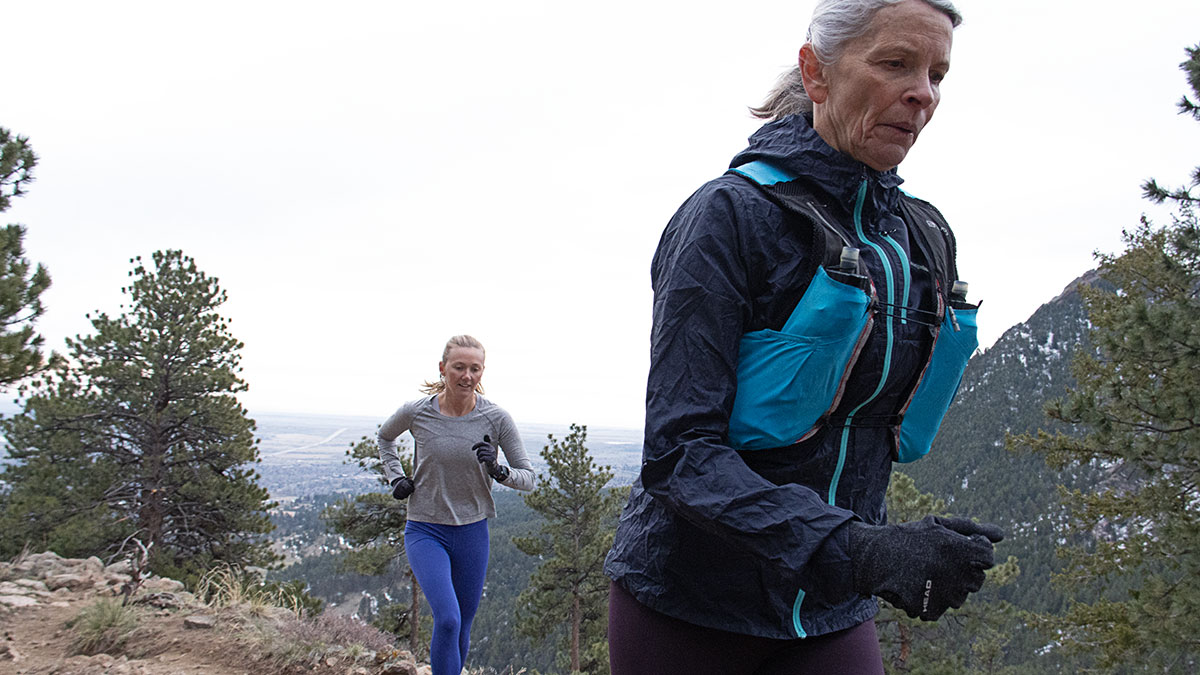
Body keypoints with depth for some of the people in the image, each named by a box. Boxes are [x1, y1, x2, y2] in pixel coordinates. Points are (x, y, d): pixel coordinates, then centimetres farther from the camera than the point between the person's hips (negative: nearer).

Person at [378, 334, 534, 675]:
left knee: (462, 628, 14)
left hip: (472, 532, 2)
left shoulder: (496, 418, -10)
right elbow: (385, 437, 14)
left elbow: (528, 477, -5)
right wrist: (395, 477, 2)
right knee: (447, 620, -21)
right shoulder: (416, 412, -10)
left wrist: (499, 471, -25)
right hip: (425, 531, -2)